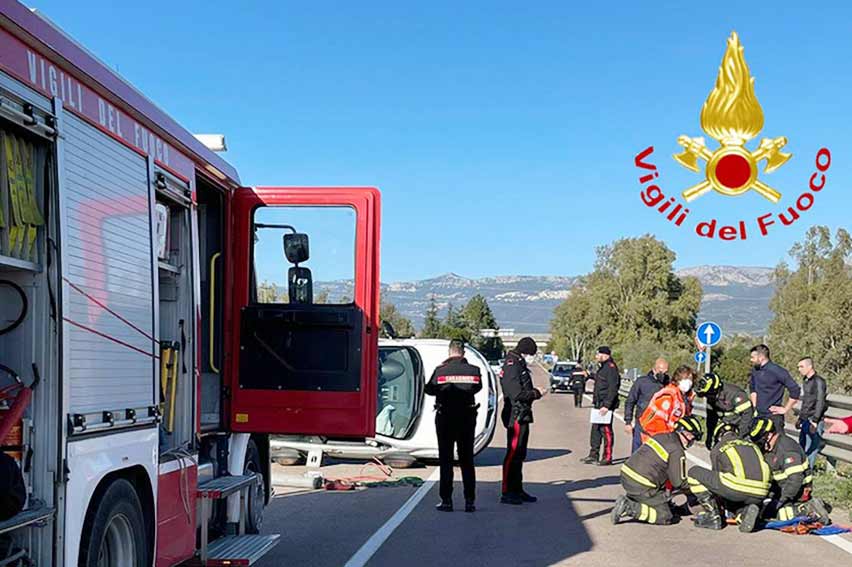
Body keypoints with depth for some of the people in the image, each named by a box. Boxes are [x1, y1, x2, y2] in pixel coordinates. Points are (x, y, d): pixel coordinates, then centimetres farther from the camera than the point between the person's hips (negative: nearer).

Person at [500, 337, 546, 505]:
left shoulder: (519, 365, 16)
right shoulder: (512, 367, -17)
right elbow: (517, 394, -22)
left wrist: (535, 391, 6)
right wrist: (536, 393, -11)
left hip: (522, 416, 11)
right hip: (516, 416, -11)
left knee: (519, 454, 16)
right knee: (513, 454, -7)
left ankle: (517, 490, 24)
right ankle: (507, 493, -3)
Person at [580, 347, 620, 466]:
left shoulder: (611, 368, -15)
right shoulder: (603, 367, 16)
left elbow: (613, 389, -20)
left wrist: (606, 405, -24)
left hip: (606, 405, -10)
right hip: (599, 404, 10)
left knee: (606, 430, -6)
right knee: (595, 429, 13)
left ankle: (607, 457, 0)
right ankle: (594, 455, 21)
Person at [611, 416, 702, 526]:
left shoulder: (660, 436, 13)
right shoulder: (677, 452, -11)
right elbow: (679, 482, -5)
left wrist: (667, 489, 26)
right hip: (641, 487, -8)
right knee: (666, 517, 2)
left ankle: (628, 500, 12)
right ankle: (628, 508, -11)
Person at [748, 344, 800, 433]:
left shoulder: (777, 371, -15)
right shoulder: (755, 370, 9)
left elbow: (795, 390, -15)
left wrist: (785, 409, -11)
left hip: (773, 416, -7)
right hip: (758, 415, 7)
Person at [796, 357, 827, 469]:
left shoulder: (818, 381, -12)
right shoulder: (806, 382, 15)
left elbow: (820, 402, -17)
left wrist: (814, 421, -20)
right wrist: (800, 418, 22)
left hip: (814, 421, -9)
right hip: (805, 421, 9)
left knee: (810, 450, -8)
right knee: (802, 447, 10)